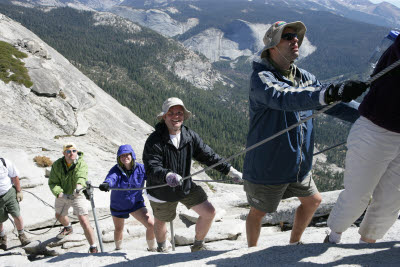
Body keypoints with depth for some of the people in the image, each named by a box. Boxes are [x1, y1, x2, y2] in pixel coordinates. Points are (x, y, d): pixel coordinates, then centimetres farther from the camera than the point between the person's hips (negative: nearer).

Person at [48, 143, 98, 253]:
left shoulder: (81, 163, -22)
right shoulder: (57, 165, -11)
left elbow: (81, 176, -41)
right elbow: (53, 183, -13)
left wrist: (79, 186, -63)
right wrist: (60, 194, -31)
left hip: (77, 195, -5)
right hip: (62, 195, 5)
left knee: (84, 221, -17)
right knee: (59, 216, 28)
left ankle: (93, 248, -4)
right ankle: (68, 228, 64)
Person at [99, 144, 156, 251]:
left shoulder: (140, 168, -14)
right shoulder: (116, 169, -16)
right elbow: (111, 178, -37)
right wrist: (106, 184, -61)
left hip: (136, 204, -1)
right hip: (118, 206, 1)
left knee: (152, 225, -15)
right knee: (118, 229, 21)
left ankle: (152, 249, 11)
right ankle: (118, 249, 52)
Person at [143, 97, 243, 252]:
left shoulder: (190, 136, -8)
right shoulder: (154, 141, -24)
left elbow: (209, 156, -2)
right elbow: (151, 169, -34)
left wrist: (230, 171, -5)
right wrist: (167, 176, -54)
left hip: (186, 186, 4)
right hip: (161, 191, -3)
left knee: (209, 212, -2)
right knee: (160, 222, 19)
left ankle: (198, 246, 25)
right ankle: (161, 249, 52)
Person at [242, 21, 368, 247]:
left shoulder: (304, 77, 5)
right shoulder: (262, 78, -21)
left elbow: (332, 104, 9)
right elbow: (285, 98, -42)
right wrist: (330, 93, -56)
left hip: (299, 166, 8)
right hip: (267, 167, -8)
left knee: (313, 201, 23)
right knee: (258, 212, 11)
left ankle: (294, 243, 46)